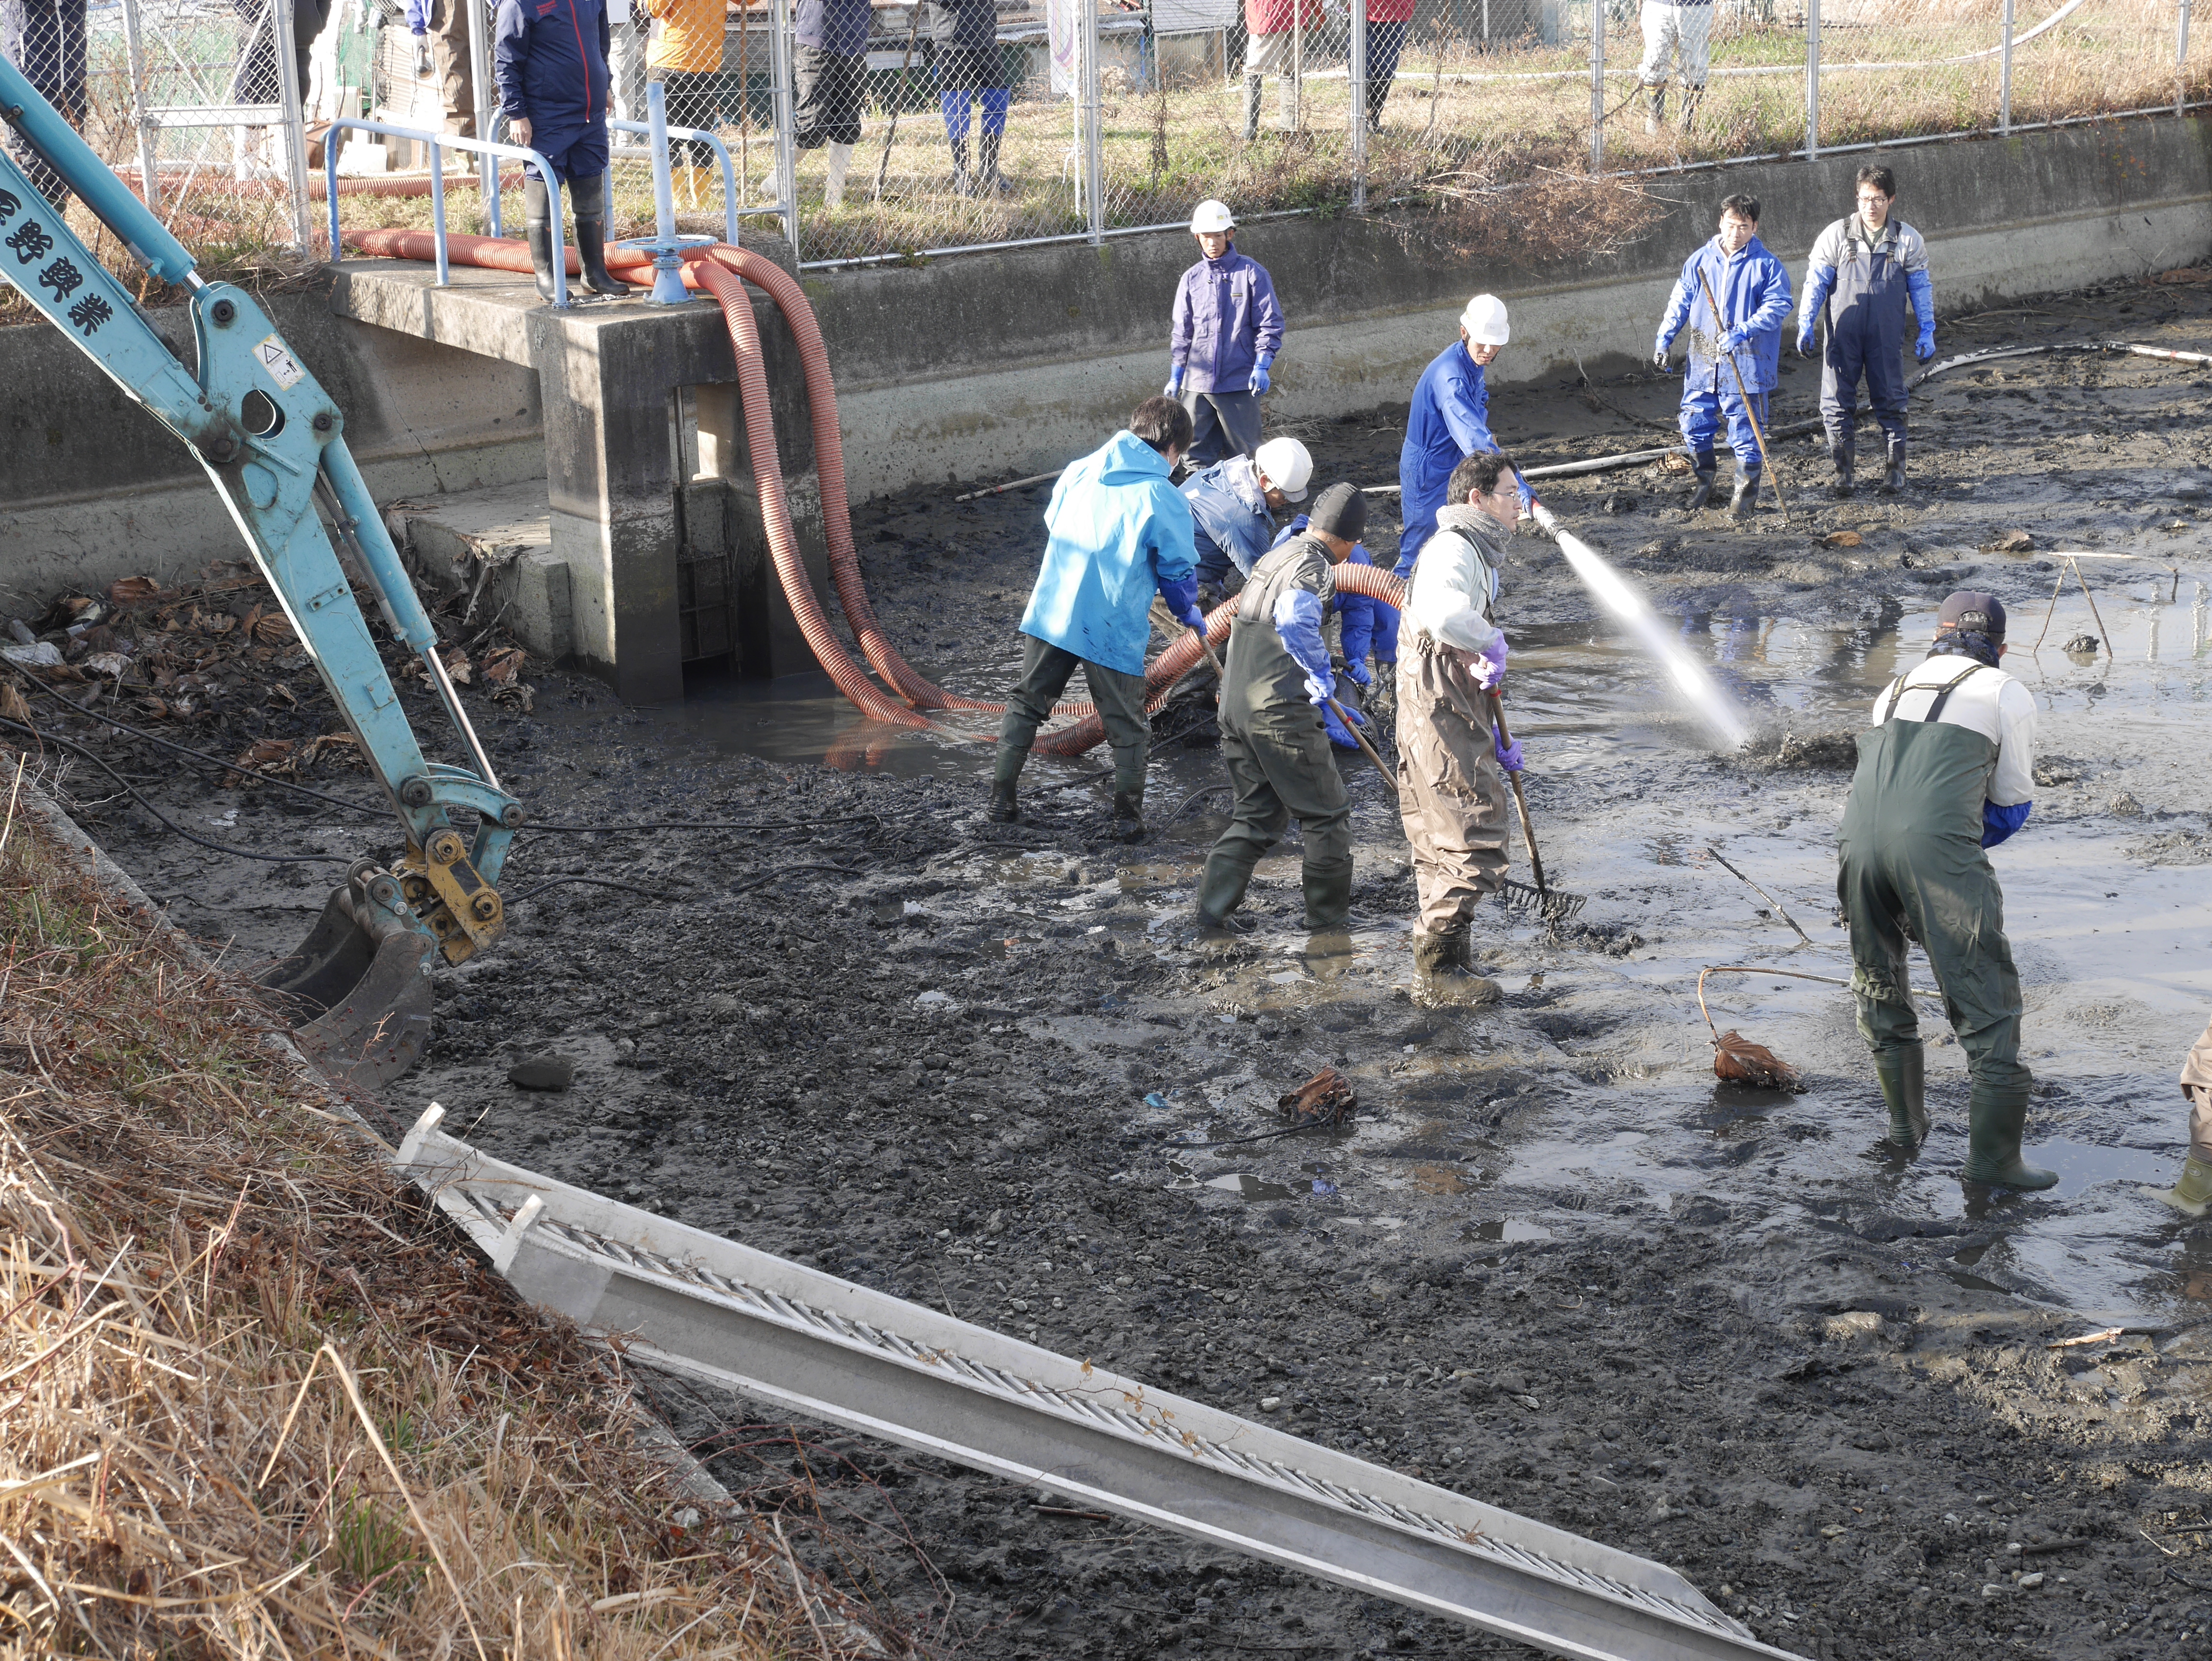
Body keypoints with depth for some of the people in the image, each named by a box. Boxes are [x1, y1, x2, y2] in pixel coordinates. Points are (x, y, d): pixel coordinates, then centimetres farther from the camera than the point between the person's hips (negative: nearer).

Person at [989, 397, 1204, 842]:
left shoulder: (1079, 471, 5)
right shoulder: (1165, 500, -8)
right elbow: (1177, 570, -2)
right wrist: (1189, 613, 19)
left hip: (1051, 614, 4)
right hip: (1113, 629, -4)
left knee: (1027, 704, 20)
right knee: (1127, 727, 12)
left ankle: (1001, 800, 22)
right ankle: (1128, 818, 17)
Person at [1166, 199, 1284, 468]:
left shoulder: (1252, 274, 0)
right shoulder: (1191, 279, 11)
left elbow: (1270, 324, 0)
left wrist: (1262, 367, -10)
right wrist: (1175, 377, 13)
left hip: (1240, 382, -3)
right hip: (1197, 383, 3)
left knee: (1244, 454, 1)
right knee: (1197, 456, 3)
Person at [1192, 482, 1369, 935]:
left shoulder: (1276, 557, 20)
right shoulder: (1315, 567, -10)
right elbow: (1294, 622, -32)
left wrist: (1325, 709, 30)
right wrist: (1323, 677, -15)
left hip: (1236, 707, 8)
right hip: (1281, 711, -8)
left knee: (1259, 812, 17)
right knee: (1327, 812, 8)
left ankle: (1215, 905, 8)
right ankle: (1328, 912, 16)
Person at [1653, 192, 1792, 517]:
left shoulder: (1766, 265, -4)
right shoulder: (1700, 261, 7)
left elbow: (1777, 307, -11)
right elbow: (1680, 303, 13)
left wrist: (1742, 331, -22)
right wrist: (1663, 338, 6)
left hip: (1746, 364, -4)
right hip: (1703, 362, 4)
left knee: (1745, 429, 0)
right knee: (1695, 423, 7)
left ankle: (1744, 492, 14)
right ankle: (1705, 482, 28)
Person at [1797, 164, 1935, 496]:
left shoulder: (1908, 240, 2)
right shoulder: (1836, 236, -1)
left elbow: (1921, 288, 9)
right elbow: (1815, 284, 1)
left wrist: (1927, 332, 5)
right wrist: (1805, 326, -6)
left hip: (1887, 336, 0)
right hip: (1842, 335, 0)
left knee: (1890, 400, 5)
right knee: (1838, 403, 1)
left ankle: (1896, 468, 17)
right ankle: (1843, 472, 12)